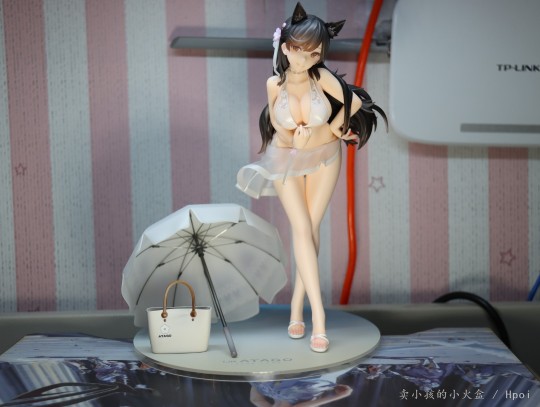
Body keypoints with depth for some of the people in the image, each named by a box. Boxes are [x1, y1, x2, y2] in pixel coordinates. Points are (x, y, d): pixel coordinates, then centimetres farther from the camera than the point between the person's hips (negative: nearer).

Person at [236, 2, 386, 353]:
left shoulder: (323, 77, -24)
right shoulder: (275, 83, -20)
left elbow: (355, 103, -10)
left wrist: (332, 128, -1)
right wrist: (291, 133, -12)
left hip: (325, 157, 0)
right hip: (287, 160, 0)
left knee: (311, 227, 2)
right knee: (302, 229, -10)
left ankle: (298, 304, 15)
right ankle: (319, 316, -11)